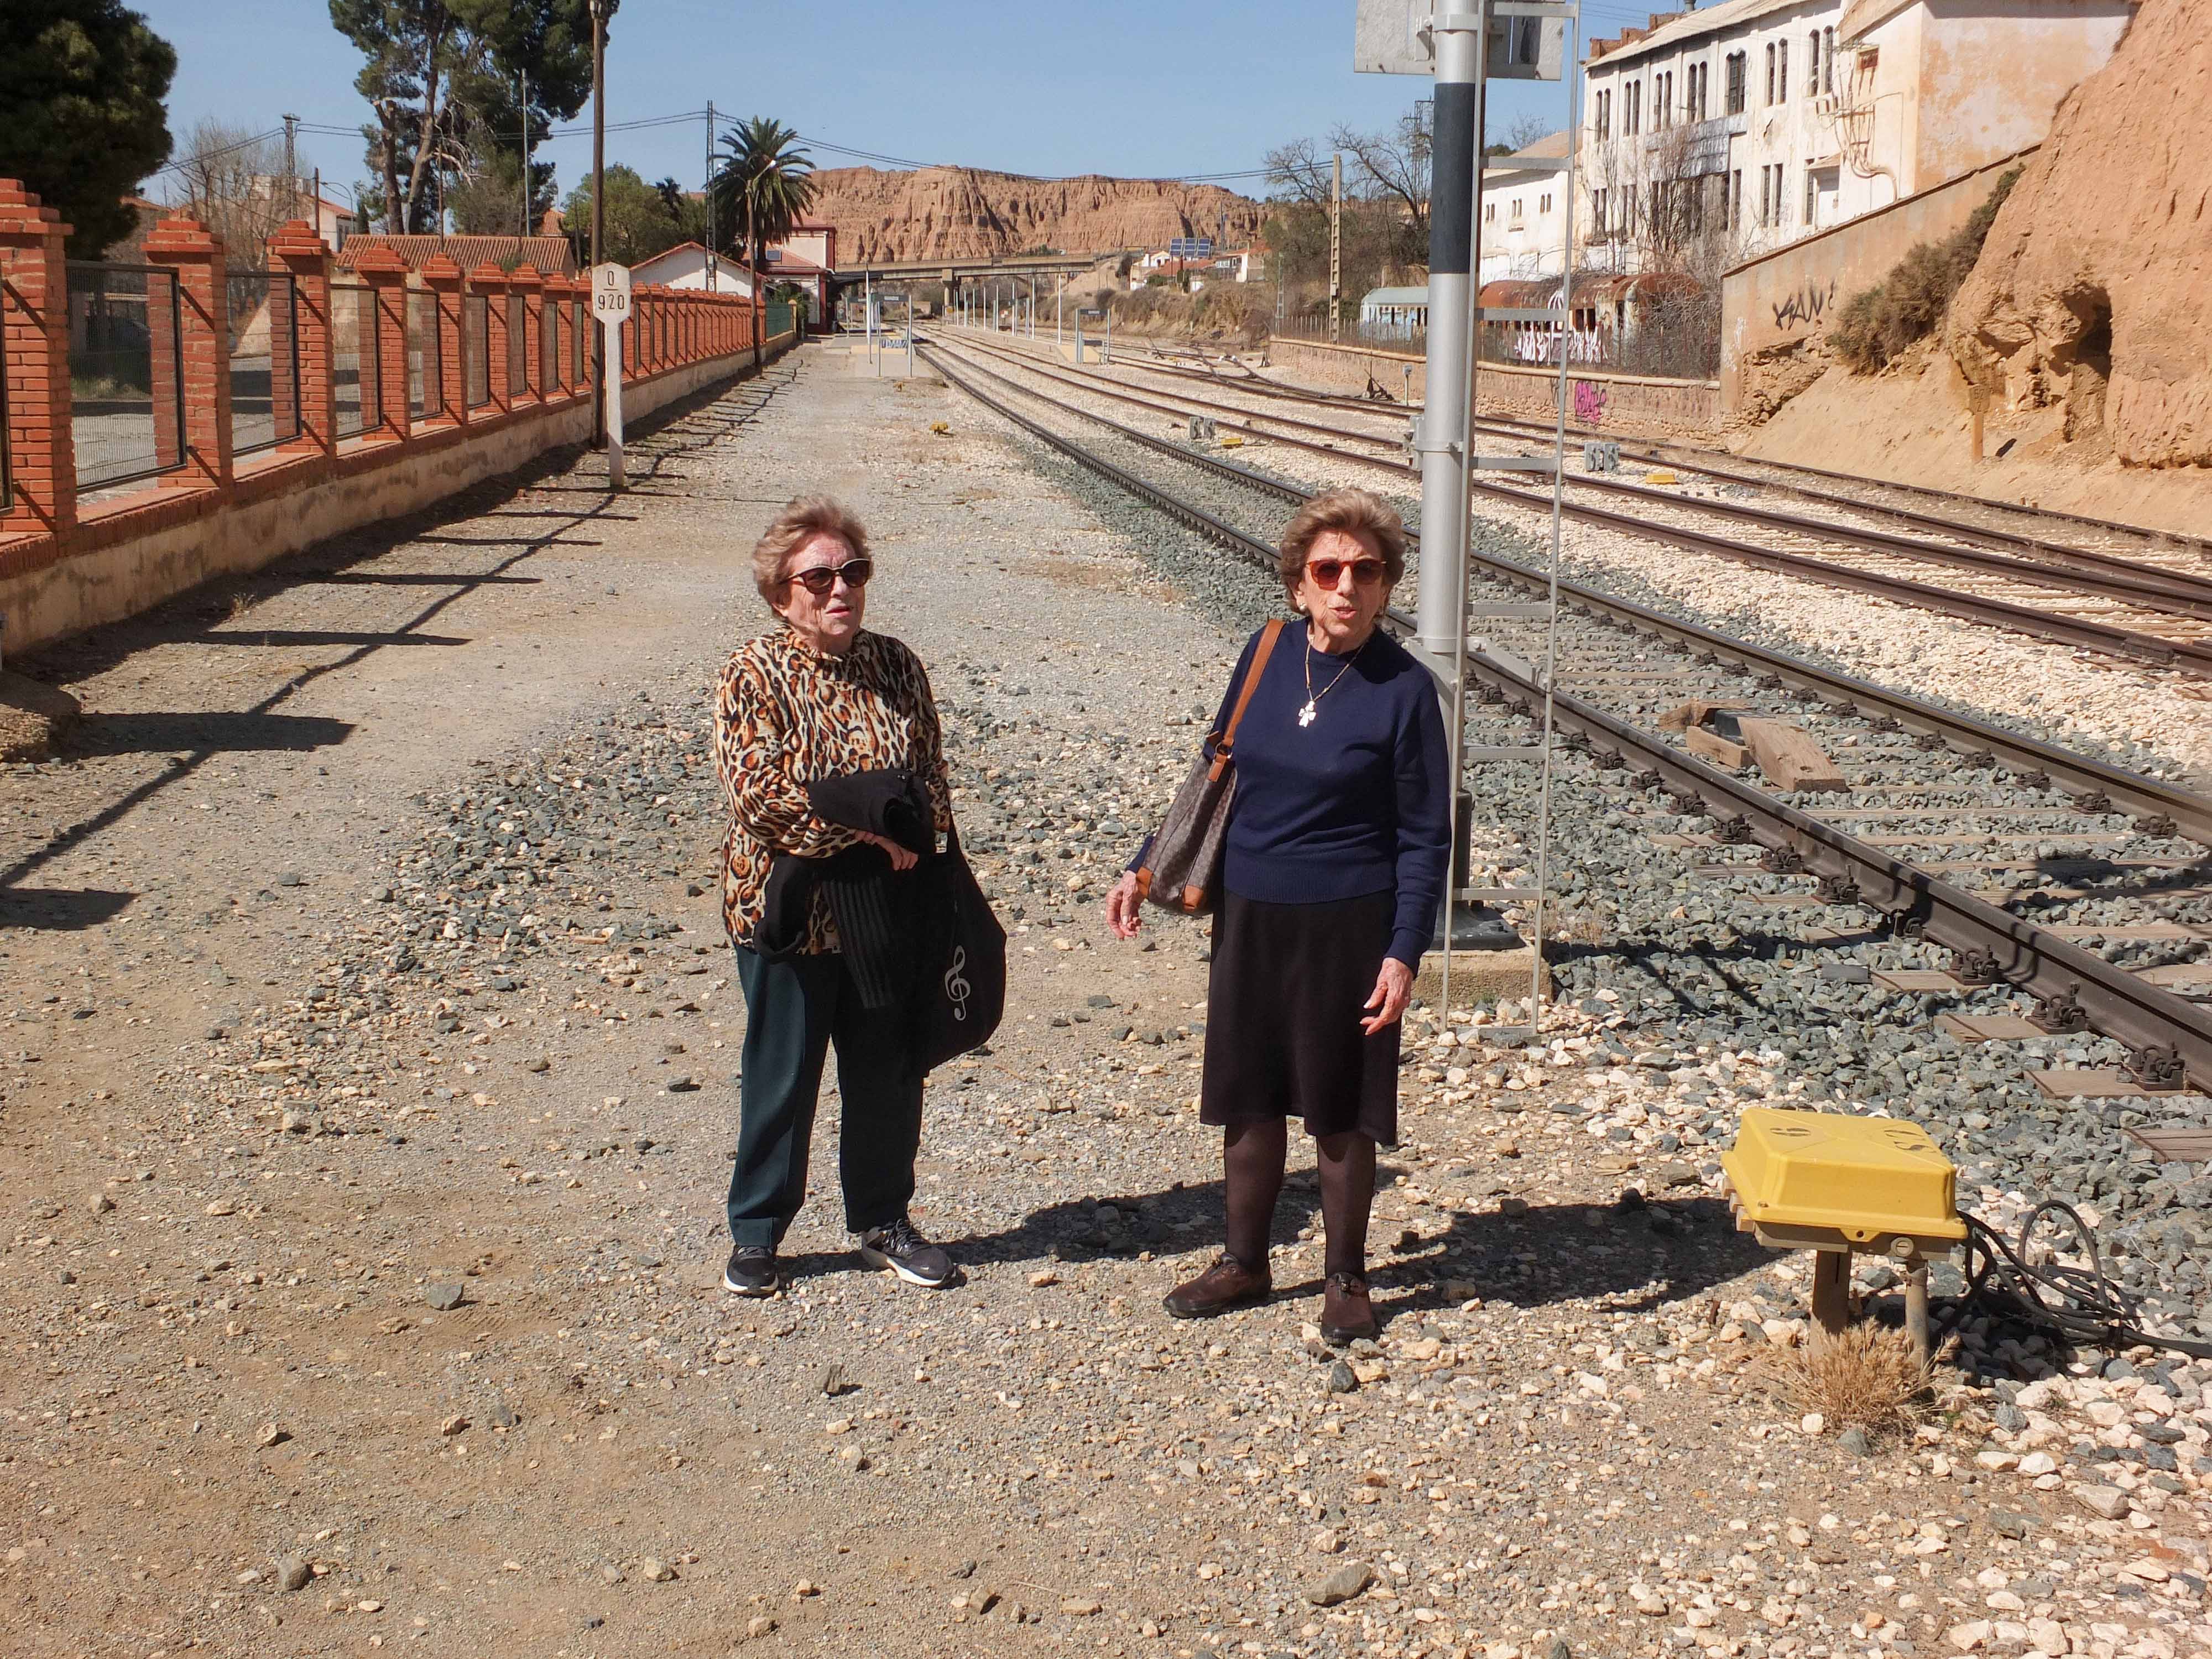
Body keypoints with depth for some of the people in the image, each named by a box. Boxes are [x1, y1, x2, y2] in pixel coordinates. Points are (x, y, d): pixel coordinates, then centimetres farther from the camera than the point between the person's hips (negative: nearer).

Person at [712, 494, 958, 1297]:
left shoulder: (895, 666, 4)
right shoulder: (753, 677, -9)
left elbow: (931, 773, 6)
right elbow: (758, 792, -18)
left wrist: (917, 834, -15)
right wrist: (868, 819, -20)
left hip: (886, 914, 4)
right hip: (792, 911, -4)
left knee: (889, 1076, 13)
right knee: (781, 1079, 8)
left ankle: (883, 1221, 31)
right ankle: (755, 1233, 24)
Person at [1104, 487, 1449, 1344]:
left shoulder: (1405, 689, -12)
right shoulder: (1268, 655, 0)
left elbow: (1425, 838, -8)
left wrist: (1403, 953, -14)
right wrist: (1147, 872, 9)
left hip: (1347, 927, -4)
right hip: (1250, 918, 4)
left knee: (1342, 1113, 9)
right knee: (1247, 1099, 14)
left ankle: (1346, 1279, 26)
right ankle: (1244, 1264, 31)